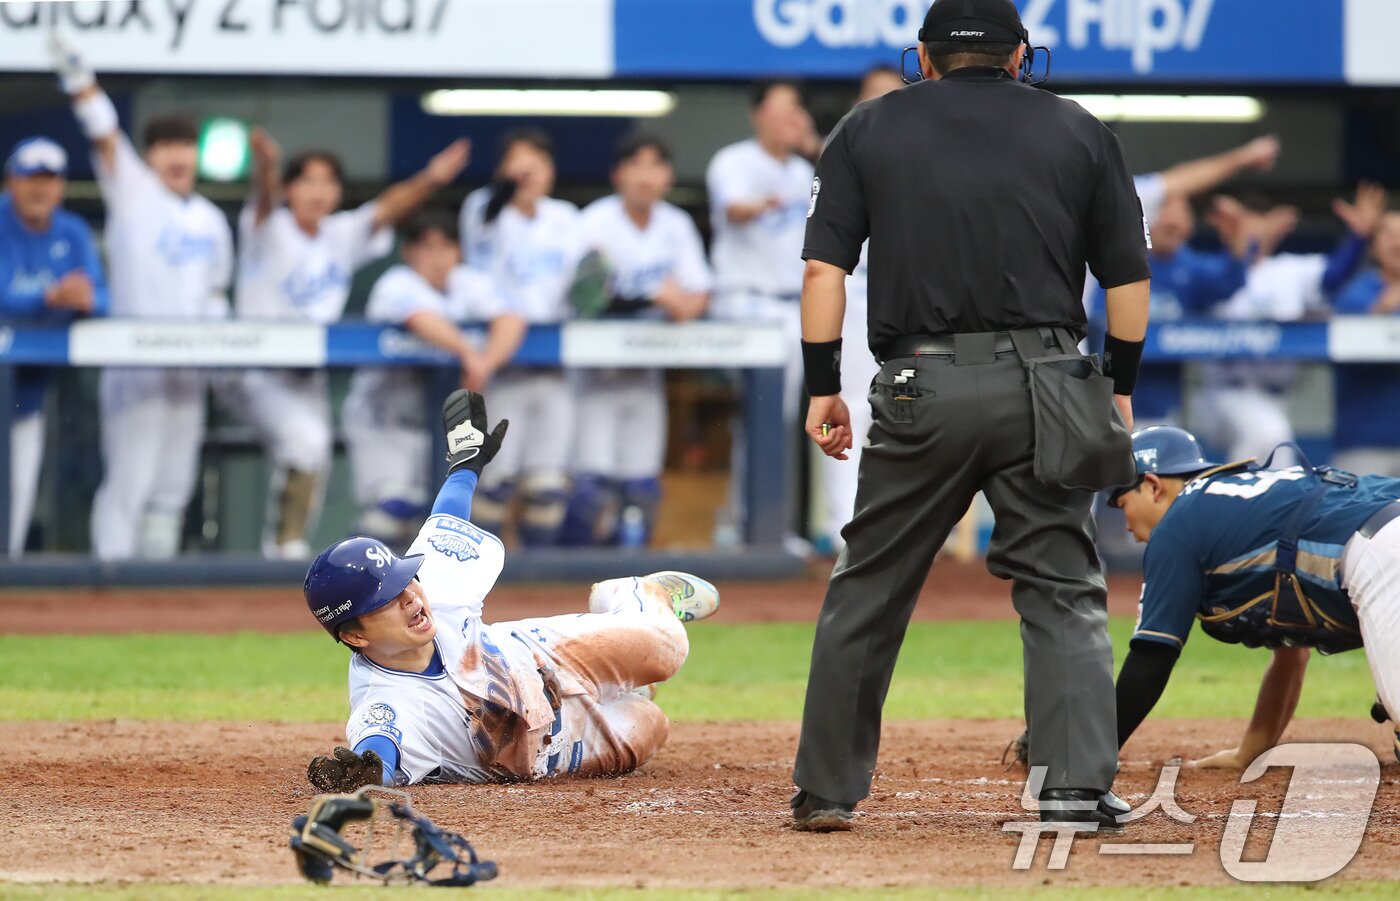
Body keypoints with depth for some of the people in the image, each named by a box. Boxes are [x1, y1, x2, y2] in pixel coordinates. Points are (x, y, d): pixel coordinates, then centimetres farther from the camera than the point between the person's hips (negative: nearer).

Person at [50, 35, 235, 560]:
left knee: (173, 485, 7)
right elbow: (105, 136, -13)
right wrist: (78, 81, -27)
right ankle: (111, 570, -10)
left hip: (190, 371, 6)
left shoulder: (210, 220, 16)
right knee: (129, 477, -11)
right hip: (136, 359, -6)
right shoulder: (133, 192, 2)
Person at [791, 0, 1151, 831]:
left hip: (921, 390, 0)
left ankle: (827, 790, 13)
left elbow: (825, 268, 3)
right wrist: (1120, 388, 19)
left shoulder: (869, 130, 11)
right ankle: (1078, 785, -7)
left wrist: (823, 387, 6)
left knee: (869, 593, 10)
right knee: (1065, 592, 5)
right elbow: (1129, 277, 10)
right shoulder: (1080, 132, 12)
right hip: (1045, 385, 0)